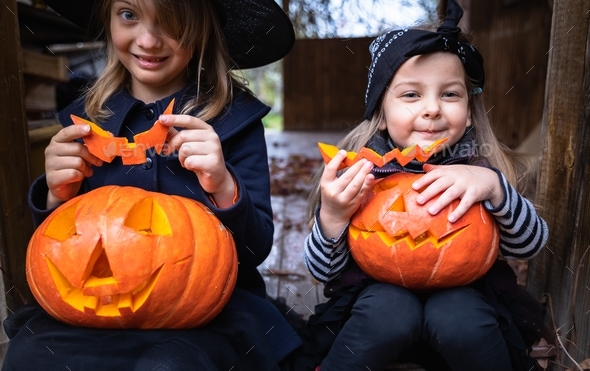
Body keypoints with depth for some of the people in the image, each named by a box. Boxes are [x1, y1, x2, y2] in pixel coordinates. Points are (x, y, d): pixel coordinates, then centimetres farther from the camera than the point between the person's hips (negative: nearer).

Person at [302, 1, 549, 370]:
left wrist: (494, 187, -32)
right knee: (390, 310, -31)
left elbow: (532, 244, -13)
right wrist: (332, 216, -34)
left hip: (462, 294, 2)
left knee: (456, 315, -29)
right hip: (379, 294, -1)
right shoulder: (359, 168, -15)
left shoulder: (480, 165, -11)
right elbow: (323, 271, -12)